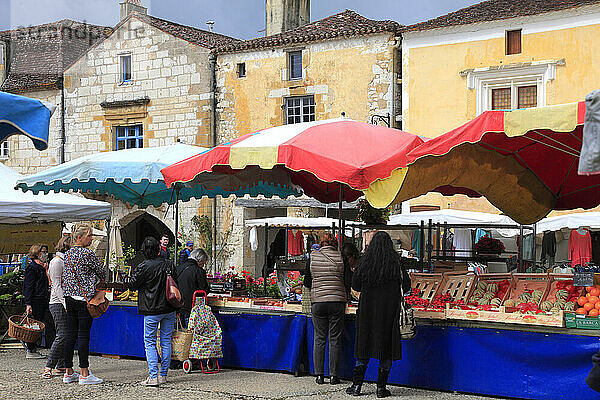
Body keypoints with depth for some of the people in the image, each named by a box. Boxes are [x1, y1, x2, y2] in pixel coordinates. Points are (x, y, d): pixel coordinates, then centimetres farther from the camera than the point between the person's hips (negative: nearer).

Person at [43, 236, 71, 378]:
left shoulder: (65, 261, 17)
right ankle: (48, 367, -9)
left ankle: (61, 366, 11)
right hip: (58, 303, -9)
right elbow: (57, 286, -15)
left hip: (65, 303, 9)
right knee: (62, 335, -12)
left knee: (67, 335, 6)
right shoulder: (56, 262, -10)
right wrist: (65, 304, -21)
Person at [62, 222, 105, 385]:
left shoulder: (67, 254, 12)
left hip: (69, 297, 8)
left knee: (71, 334, 10)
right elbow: (102, 272, -2)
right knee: (83, 335, -5)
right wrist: (98, 280, 19)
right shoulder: (87, 253, -12)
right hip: (84, 297, -8)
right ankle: (84, 374, -2)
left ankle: (68, 373, 14)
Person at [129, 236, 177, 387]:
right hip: (169, 309, 4)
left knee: (150, 343, 3)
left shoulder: (144, 267, -13)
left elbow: (132, 285, -4)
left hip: (152, 311, -4)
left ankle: (153, 376, -5)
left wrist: (134, 273, 11)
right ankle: (163, 375, 15)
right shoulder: (169, 264, 1)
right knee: (166, 342, 11)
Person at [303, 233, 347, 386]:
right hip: (337, 301, -1)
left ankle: (319, 375, 8)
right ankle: (333, 375, 5)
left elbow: (306, 282, 7)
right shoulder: (340, 257, -1)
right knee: (335, 339, 5)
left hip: (318, 301, 1)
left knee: (319, 339, 8)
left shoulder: (313, 256, 2)